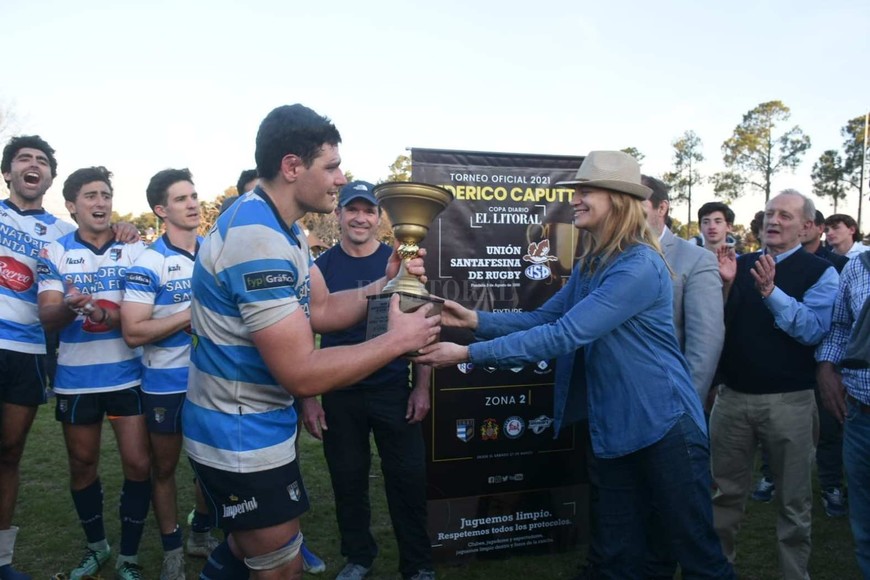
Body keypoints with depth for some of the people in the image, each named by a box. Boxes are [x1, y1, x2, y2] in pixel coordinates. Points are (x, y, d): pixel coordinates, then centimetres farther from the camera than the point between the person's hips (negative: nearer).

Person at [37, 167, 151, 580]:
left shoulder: (134, 250, 1)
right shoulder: (55, 253, 1)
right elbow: (46, 317, -7)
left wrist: (111, 315, -26)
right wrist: (69, 307, -30)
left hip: (127, 374, -1)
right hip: (76, 378, 1)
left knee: (139, 465, -2)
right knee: (82, 465, 14)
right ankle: (95, 546, 36)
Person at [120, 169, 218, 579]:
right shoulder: (148, 263, -14)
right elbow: (133, 332, -20)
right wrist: (193, 314, -22)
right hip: (166, 383, -4)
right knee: (164, 468, 12)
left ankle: (201, 534, 38)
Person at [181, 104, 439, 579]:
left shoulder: (280, 227, 5)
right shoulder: (257, 237, -29)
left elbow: (320, 311, 6)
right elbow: (302, 374, -31)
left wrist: (383, 284, -9)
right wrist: (398, 339, -22)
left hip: (249, 427, 10)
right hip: (241, 437, -10)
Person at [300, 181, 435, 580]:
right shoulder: (321, 267, -1)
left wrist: (422, 386, -4)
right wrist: (307, 397, -2)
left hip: (394, 391, 0)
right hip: (339, 395, 1)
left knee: (408, 479, 6)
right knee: (348, 480, 13)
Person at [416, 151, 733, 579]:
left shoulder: (639, 266, -23)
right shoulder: (589, 265, 8)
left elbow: (564, 335, -28)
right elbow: (544, 318, 8)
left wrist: (470, 353, -28)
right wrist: (476, 320, -5)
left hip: (663, 424, -8)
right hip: (614, 428, 8)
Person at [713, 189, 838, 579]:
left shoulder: (820, 272, -3)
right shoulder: (741, 263, 7)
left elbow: (813, 330, -16)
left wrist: (770, 290, -26)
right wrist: (725, 285, -10)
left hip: (789, 401, -3)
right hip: (732, 395, 3)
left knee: (793, 500, 11)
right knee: (726, 491, 15)